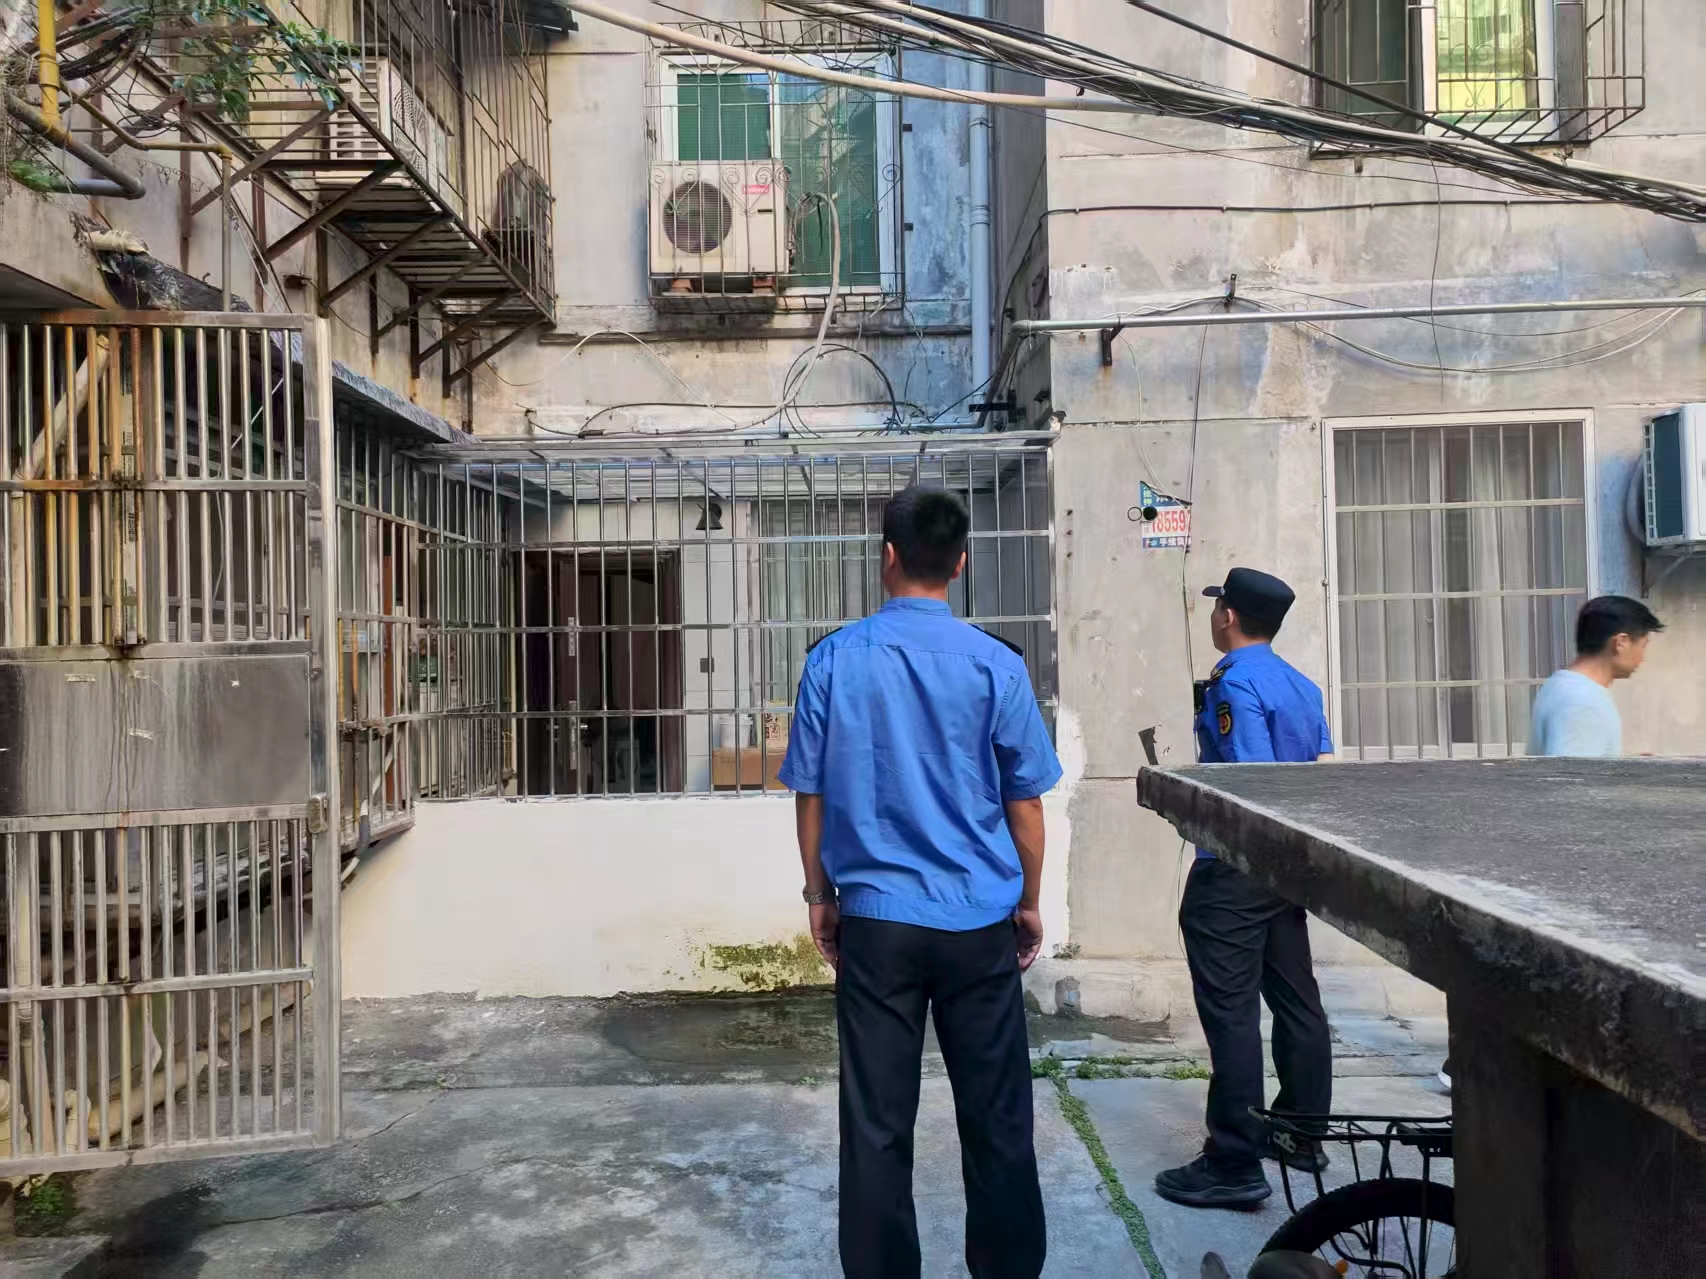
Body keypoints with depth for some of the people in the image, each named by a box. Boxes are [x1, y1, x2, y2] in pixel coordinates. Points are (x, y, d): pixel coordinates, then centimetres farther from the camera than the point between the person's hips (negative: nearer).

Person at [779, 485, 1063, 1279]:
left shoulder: (833, 660, -3)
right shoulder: (996, 665, -5)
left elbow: (810, 796, 1)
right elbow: (1025, 803, 0)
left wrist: (820, 896, 14)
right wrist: (1030, 903, 13)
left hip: (875, 919, 0)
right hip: (979, 921, 0)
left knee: (876, 1125, 9)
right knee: (996, 1119, 13)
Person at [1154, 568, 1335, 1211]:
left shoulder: (1235, 682, -15)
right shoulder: (1302, 685, 11)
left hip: (1234, 868, -9)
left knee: (1230, 1013, -5)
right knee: (1296, 1003, 16)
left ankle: (1234, 1165, -1)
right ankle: (1301, 1135, 30)